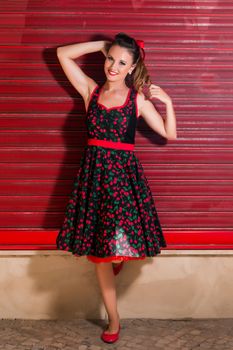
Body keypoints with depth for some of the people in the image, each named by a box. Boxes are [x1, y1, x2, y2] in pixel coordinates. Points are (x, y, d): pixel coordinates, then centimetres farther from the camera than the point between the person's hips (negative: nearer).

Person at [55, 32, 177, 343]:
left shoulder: (138, 99, 3)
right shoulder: (91, 90, 7)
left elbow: (170, 134, 6)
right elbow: (62, 54, 6)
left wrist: (168, 102, -7)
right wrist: (102, 44, 7)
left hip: (124, 174, -2)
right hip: (93, 173, 2)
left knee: (119, 246, -13)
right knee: (96, 251, 5)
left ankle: (119, 256, 29)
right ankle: (114, 320, 20)